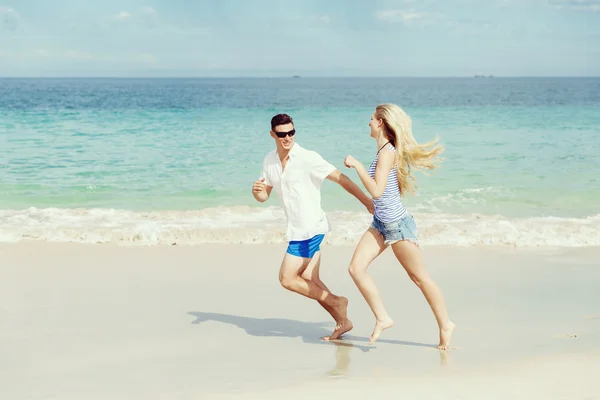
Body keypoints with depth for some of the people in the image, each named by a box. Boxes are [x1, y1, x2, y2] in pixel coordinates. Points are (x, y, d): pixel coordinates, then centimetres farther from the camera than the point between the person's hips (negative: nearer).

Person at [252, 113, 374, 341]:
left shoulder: (308, 159, -15)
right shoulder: (270, 161, 6)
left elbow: (340, 179, -17)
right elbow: (264, 196, 13)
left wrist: (368, 202, -20)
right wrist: (256, 191, -12)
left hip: (310, 228, -8)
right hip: (298, 229, 8)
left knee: (287, 278, -8)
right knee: (308, 281, 10)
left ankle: (336, 302, 2)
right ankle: (342, 322, 20)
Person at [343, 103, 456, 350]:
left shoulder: (387, 151, -21)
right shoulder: (385, 149, 6)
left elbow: (377, 191, -29)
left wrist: (356, 164, -25)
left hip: (398, 224, -9)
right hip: (381, 223, 9)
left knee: (419, 278, 5)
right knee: (356, 268, -5)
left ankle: (445, 325, 20)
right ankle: (382, 319, 3)